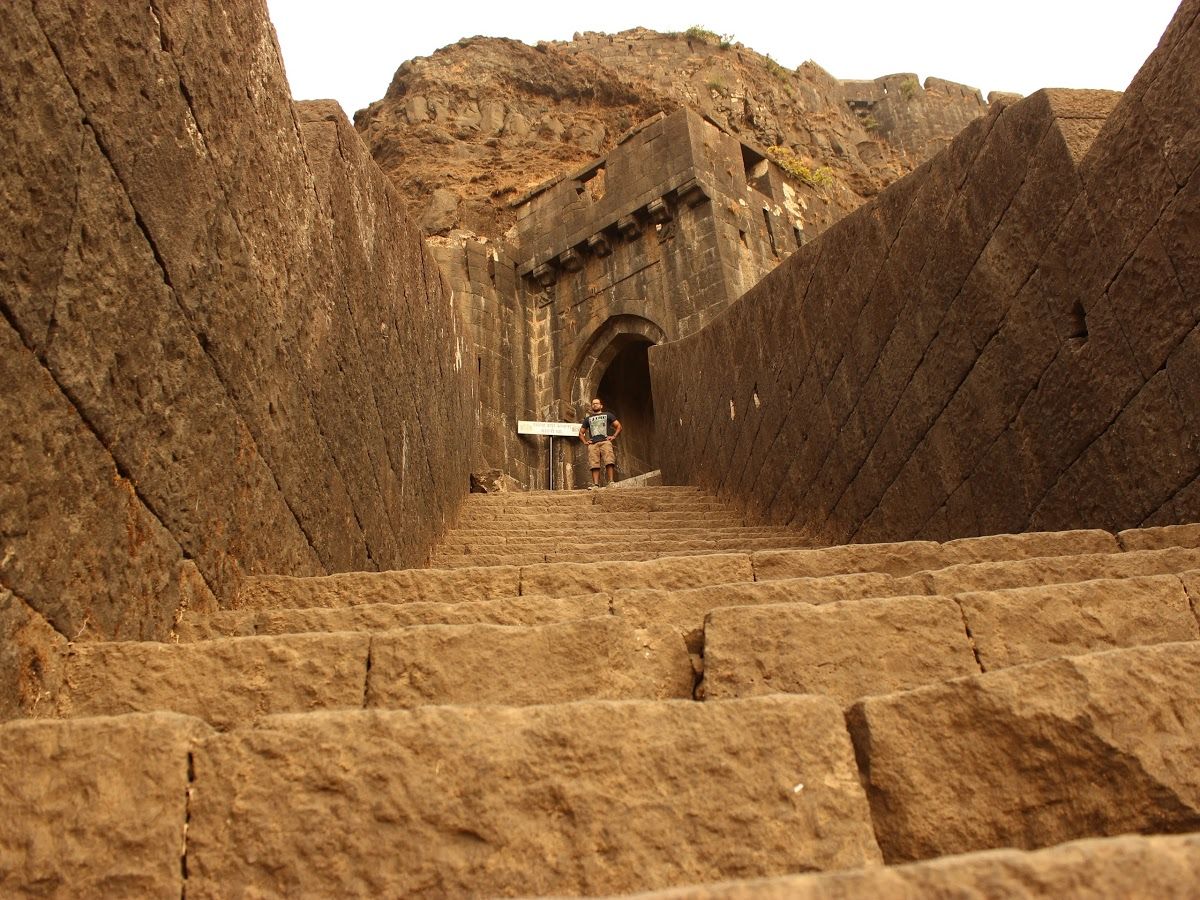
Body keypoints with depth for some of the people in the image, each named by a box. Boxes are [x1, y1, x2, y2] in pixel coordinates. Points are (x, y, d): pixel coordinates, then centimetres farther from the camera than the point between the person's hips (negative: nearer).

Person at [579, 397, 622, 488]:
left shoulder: (607, 415, 22)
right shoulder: (588, 418, 28)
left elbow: (618, 426, 16)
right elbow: (581, 432, 32)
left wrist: (613, 436, 2)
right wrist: (585, 441, 14)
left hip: (605, 441, -2)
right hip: (592, 444, 2)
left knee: (609, 461, -22)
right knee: (594, 464, -12)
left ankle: (611, 481, -27)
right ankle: (595, 484, -18)